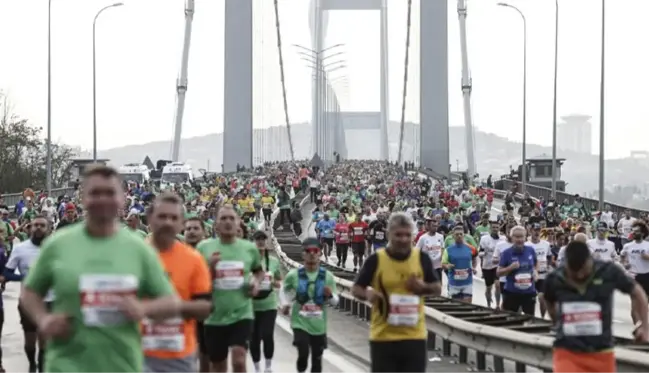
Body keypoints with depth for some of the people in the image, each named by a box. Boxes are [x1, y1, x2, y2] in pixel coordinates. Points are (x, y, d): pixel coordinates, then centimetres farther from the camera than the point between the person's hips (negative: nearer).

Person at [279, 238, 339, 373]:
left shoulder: (327, 276, -4)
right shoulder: (294, 275, -6)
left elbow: (335, 302, 1)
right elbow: (284, 289, 16)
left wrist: (330, 296, -20)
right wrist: (285, 304, 2)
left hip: (319, 325, 2)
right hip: (300, 322, -2)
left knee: (317, 359, 11)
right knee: (303, 354, -19)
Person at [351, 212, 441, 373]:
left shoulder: (422, 258, 1)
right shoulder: (376, 260, -5)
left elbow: (438, 288, 11)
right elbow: (356, 288, 3)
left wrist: (424, 287, -11)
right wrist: (367, 294, -19)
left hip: (414, 336, 2)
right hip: (383, 336, -2)